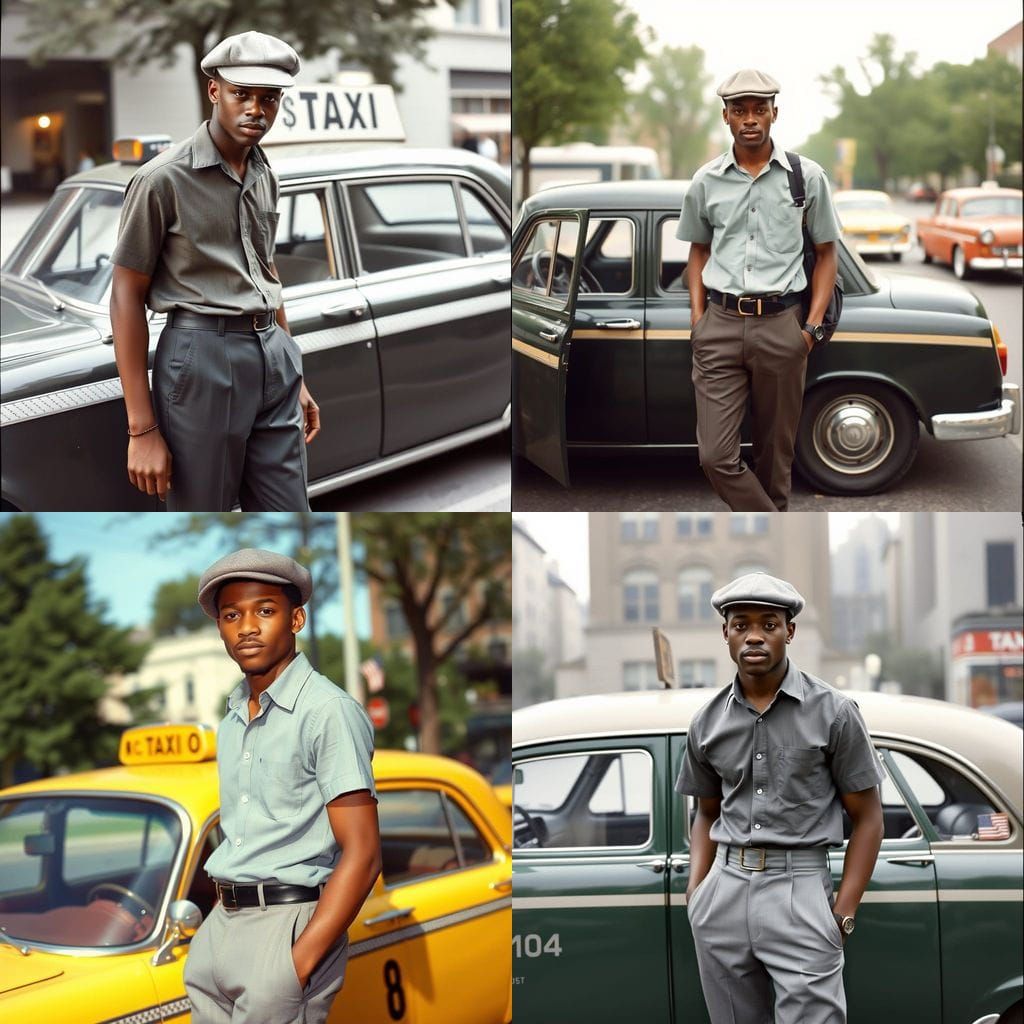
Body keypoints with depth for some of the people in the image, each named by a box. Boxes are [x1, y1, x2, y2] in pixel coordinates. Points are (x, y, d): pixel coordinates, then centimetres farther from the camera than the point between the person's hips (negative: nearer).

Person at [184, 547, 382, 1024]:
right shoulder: (232, 719, 15)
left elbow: (362, 854, -15)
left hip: (288, 925, -7)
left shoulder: (329, 711, -10)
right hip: (218, 929, 7)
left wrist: (298, 964, -20)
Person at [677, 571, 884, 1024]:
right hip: (723, 896, 4)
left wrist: (844, 912, -8)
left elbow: (867, 818, 1)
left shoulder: (832, 712, -2)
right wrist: (695, 893, 5)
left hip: (800, 893, -4)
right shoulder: (708, 723, 9)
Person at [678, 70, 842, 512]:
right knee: (715, 454, -8)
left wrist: (813, 326, 0)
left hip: (780, 324, -1)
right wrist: (697, 315, 7)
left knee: (775, 450, 7)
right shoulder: (707, 181, 6)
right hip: (720, 326, 1)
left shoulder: (807, 176, 1)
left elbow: (825, 252, 8)